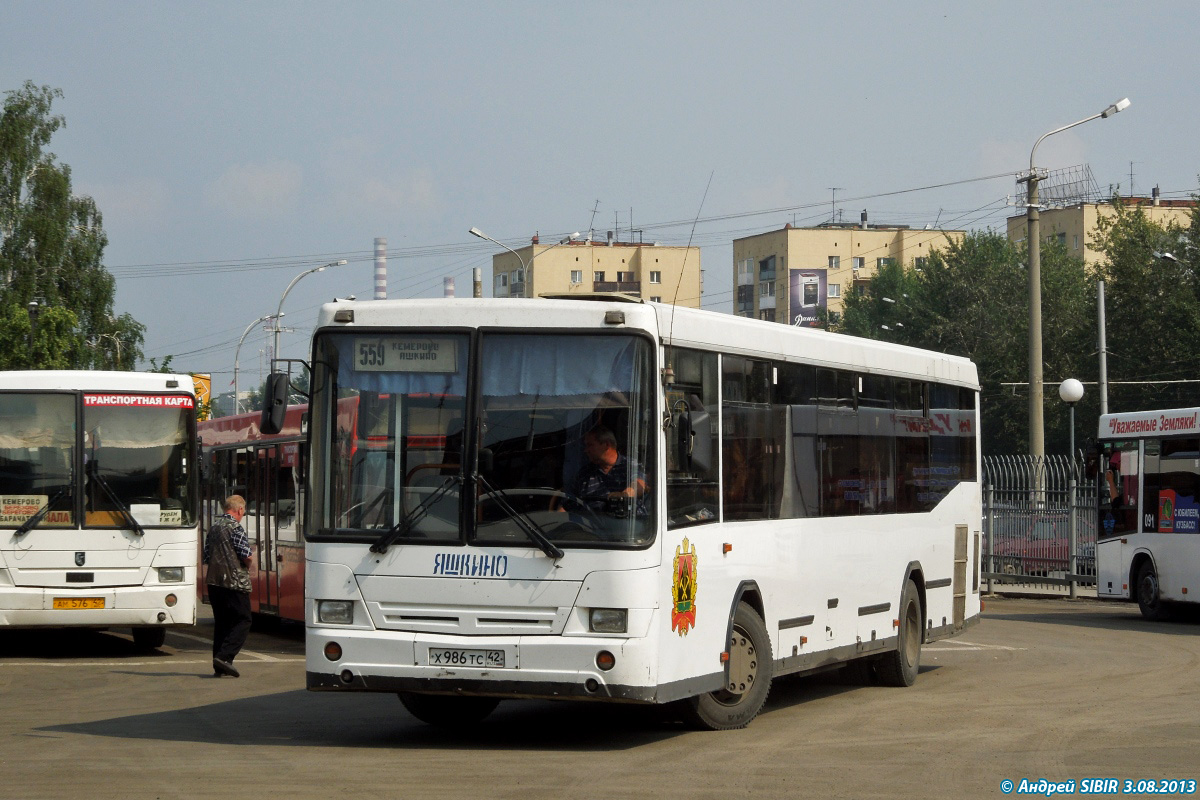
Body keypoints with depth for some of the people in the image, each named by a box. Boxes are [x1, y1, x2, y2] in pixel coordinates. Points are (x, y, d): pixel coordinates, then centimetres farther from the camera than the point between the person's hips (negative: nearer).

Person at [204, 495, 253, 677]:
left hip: (214, 581, 8)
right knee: (242, 621, -1)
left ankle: (219, 667, 11)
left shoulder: (213, 527, 13)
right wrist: (248, 565, 5)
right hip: (235, 582, -8)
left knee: (221, 622, 13)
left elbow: (207, 557, 15)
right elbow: (245, 556, -15)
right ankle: (224, 656, -16)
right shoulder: (236, 527, -11)